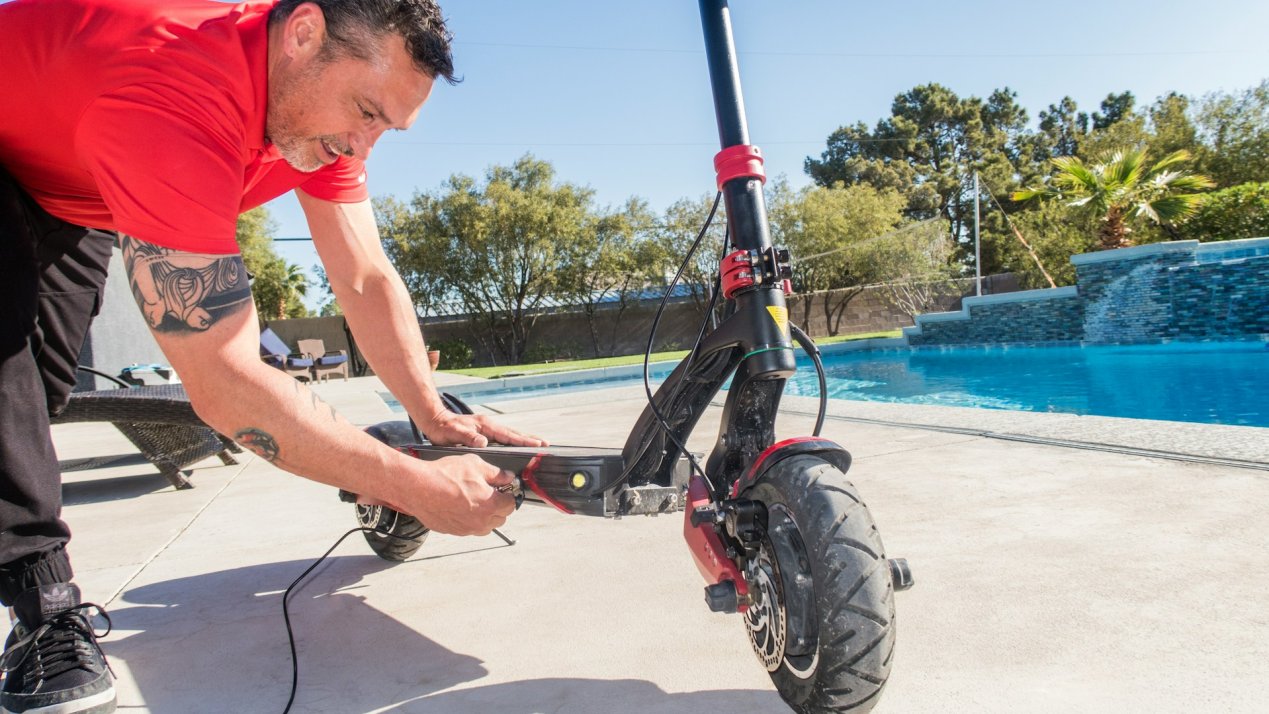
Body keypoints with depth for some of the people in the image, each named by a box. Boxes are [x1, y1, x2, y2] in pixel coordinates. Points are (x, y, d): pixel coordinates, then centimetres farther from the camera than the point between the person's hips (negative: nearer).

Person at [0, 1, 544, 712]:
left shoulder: (321, 94, -21)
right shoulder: (180, 100, -48)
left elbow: (368, 281, -19)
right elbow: (225, 382, -50)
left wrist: (436, 417, -31)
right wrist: (419, 487, -47)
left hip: (76, 205, 7)